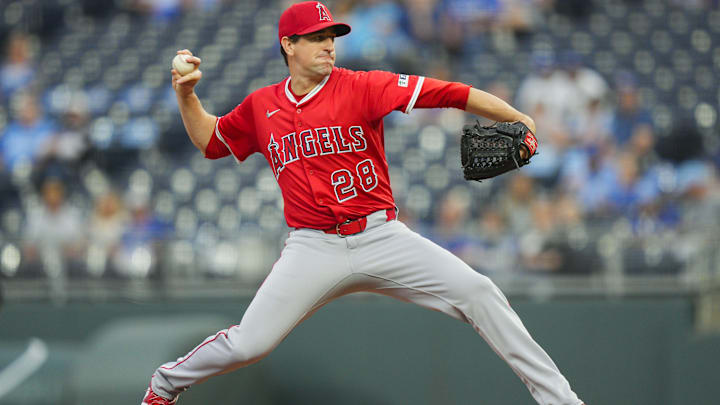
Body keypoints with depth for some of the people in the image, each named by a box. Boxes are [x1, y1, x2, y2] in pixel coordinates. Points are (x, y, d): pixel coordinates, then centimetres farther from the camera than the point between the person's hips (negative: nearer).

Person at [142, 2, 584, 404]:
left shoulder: (362, 87, -3)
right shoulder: (261, 106, 8)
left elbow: (447, 93, -13)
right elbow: (209, 139, 25)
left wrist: (517, 119, -24)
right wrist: (186, 93, 8)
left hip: (382, 236, -1)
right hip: (314, 250, 1)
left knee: (478, 293, -14)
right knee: (248, 344, -9)